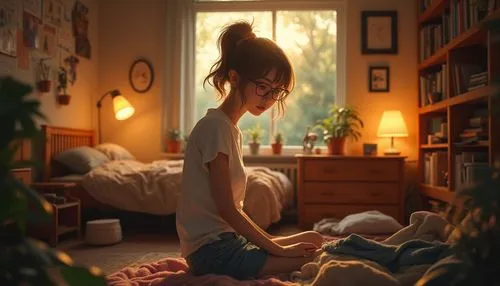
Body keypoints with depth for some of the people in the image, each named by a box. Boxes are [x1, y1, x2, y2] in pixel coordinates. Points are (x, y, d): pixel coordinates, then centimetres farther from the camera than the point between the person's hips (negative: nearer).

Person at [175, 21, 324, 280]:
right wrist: (277, 249, -14)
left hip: (226, 239, 10)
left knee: (314, 239, 17)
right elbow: (227, 209, -19)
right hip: (213, 249, -10)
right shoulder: (216, 126, -16)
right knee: (317, 258, -19)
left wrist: (269, 241, 7)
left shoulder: (230, 128, 13)